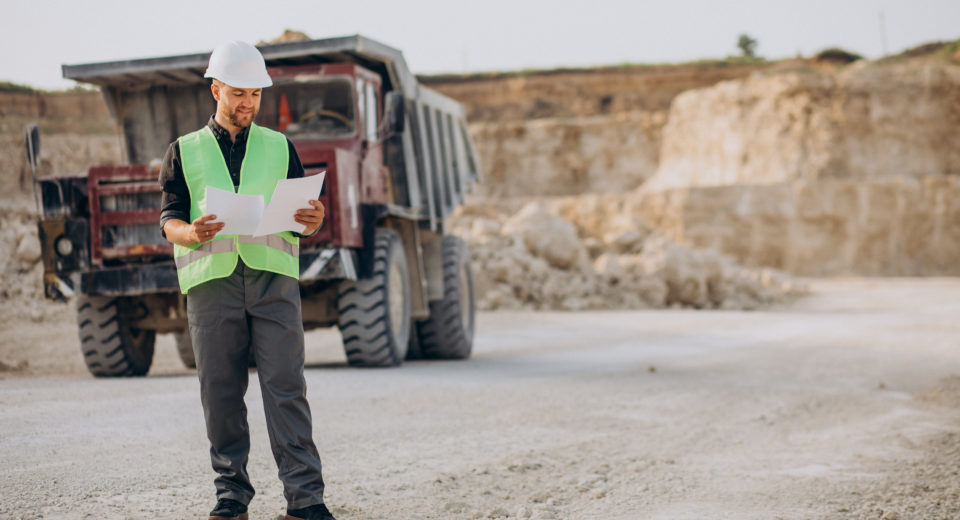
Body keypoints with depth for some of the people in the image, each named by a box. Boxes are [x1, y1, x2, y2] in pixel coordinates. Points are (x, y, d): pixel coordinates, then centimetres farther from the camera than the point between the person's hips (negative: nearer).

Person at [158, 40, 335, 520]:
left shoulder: (279, 147, 18)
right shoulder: (184, 152, 15)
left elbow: (301, 216, 15)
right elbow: (168, 219, 7)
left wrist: (313, 221, -10)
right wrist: (191, 232, -16)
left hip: (273, 277, 0)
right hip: (212, 279, 0)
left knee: (286, 388, -8)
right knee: (220, 392, 0)